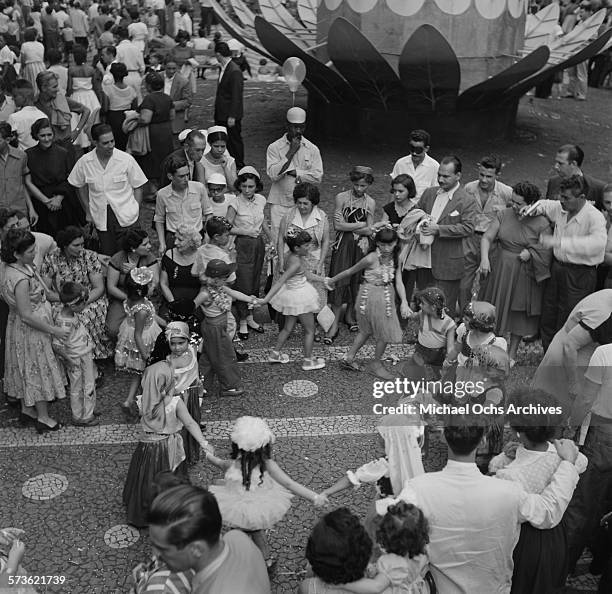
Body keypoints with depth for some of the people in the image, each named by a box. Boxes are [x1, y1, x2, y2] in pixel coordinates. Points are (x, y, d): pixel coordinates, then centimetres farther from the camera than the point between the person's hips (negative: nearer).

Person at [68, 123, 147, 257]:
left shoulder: (127, 159, -8)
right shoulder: (84, 162, -3)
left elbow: (138, 187, 1)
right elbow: (80, 186, 13)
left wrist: (135, 210, -4)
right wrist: (89, 212, 12)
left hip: (126, 217, -2)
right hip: (101, 219, 2)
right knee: (107, 255, 7)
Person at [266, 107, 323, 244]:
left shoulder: (312, 149, 5)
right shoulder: (274, 147, 0)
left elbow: (318, 176, -5)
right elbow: (273, 174, -13)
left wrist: (294, 172, -11)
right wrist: (291, 152, -13)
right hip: (280, 203, -1)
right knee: (278, 241, -2)